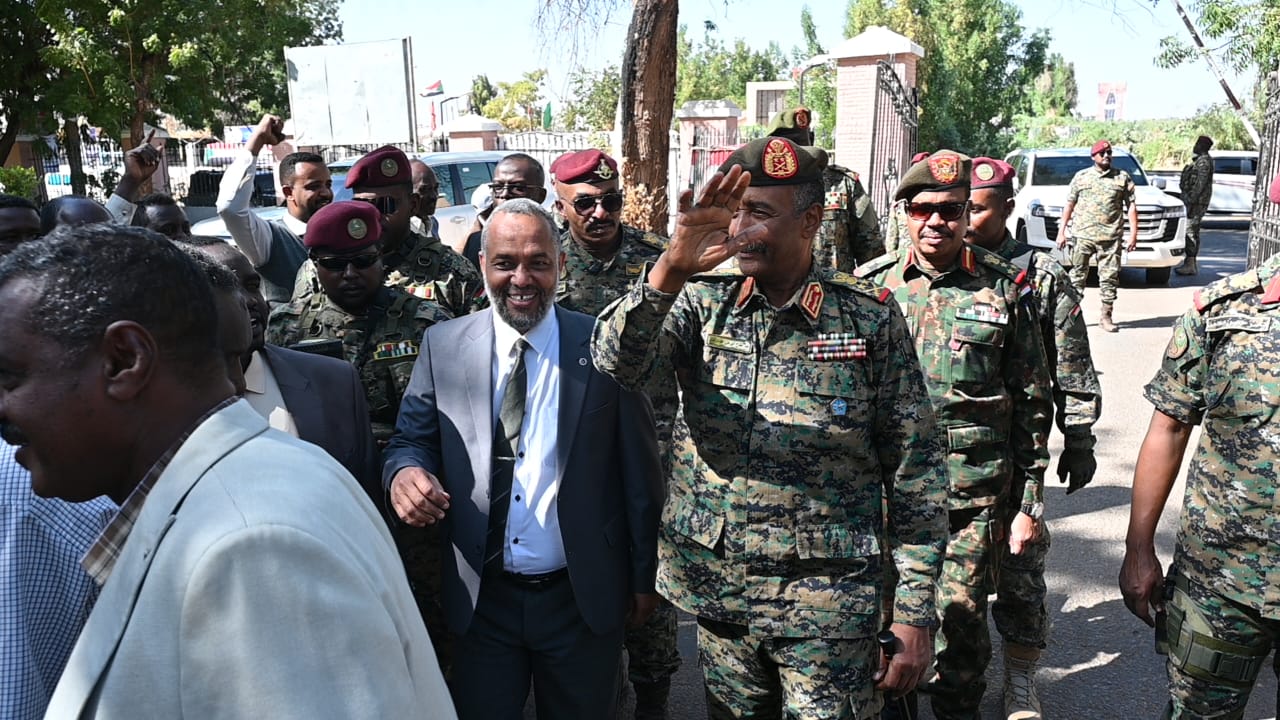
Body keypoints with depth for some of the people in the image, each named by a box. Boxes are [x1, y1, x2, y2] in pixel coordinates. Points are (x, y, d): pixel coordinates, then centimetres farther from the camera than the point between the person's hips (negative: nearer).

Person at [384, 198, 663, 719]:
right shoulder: (442, 346, -2)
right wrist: (404, 472, -21)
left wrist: (643, 577, 2)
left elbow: (638, 471, -2)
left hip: (583, 598, -1)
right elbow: (411, 438, 3)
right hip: (482, 598, 1)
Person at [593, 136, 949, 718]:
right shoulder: (702, 302, -3)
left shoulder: (871, 318, -8)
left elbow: (914, 469, -5)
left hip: (827, 603, -2)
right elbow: (618, 363, -20)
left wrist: (915, 613, -5)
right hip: (713, 586, 3)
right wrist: (670, 271, -36)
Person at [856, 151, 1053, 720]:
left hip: (973, 492, -1)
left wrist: (1030, 501, 2)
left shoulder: (1005, 288, 0)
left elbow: (1032, 402, 3)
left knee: (963, 625, 6)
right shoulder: (871, 285, 2)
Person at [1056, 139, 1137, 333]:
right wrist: (1061, 231, 5)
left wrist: (1133, 234, -1)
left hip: (1111, 237, 0)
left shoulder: (1123, 178, 10)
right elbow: (1069, 205, 11)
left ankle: (1106, 316, 8)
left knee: (1109, 277, 1)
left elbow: (1131, 206, 7)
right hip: (1082, 235, 0)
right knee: (1078, 275, 2)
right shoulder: (1081, 177, 10)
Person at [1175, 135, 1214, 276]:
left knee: (1190, 231, -12)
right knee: (1192, 232, 12)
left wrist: (1191, 199, -23)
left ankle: (1190, 265, -13)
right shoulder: (1199, 160, 19)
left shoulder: (1204, 161, -13)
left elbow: (1200, 183, -20)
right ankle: (1190, 263, 16)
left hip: (1197, 201, -11)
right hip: (1193, 201, 11)